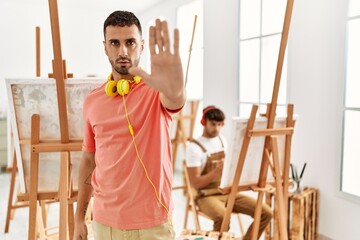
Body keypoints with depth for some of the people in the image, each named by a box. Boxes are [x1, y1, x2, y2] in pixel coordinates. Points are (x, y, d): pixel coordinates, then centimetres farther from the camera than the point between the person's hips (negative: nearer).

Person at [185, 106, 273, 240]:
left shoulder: (223, 140, 9)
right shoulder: (194, 147, -12)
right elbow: (195, 183, -15)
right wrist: (216, 171, -29)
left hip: (229, 192, 6)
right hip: (207, 196, -6)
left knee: (266, 213, -9)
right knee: (223, 217, -39)